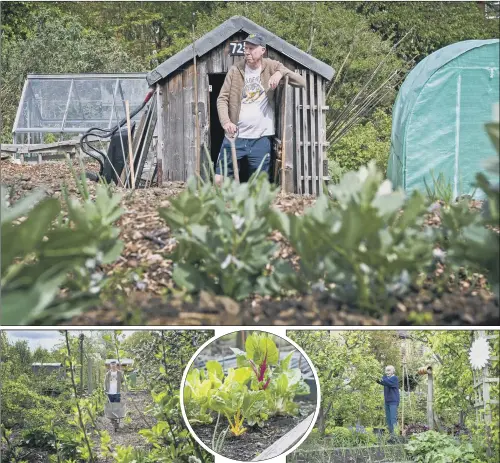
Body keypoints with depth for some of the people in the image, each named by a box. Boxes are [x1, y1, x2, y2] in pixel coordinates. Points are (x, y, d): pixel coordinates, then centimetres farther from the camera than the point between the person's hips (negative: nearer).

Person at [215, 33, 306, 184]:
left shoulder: (272, 67, 1)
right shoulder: (235, 71, 3)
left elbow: (302, 82, -2)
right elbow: (222, 99, 1)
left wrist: (281, 72, -19)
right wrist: (226, 122, -16)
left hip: (261, 138, -1)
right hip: (235, 136, 1)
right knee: (219, 179, -3)